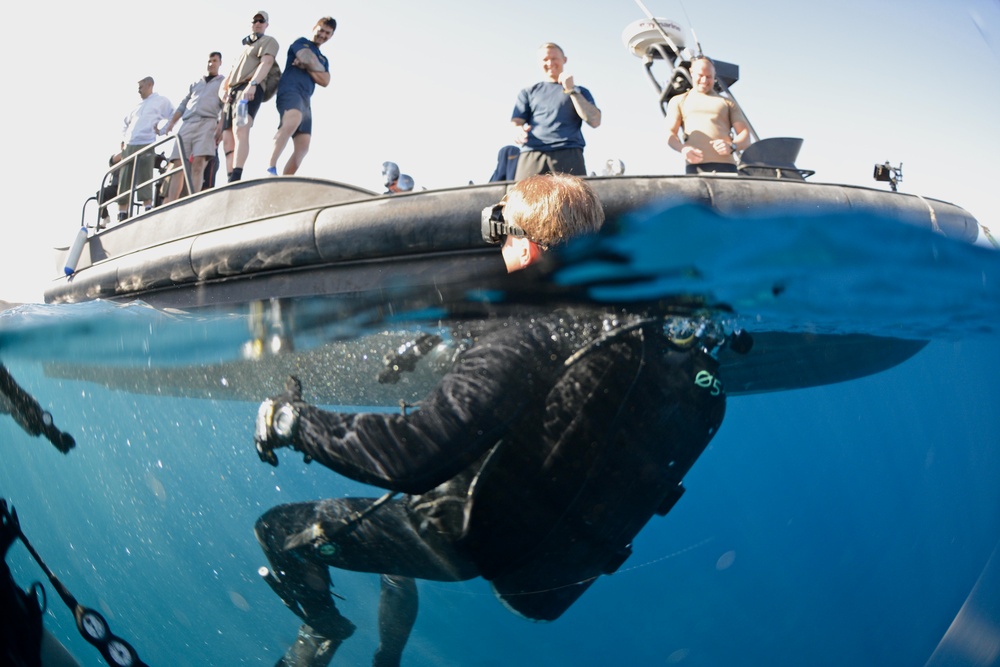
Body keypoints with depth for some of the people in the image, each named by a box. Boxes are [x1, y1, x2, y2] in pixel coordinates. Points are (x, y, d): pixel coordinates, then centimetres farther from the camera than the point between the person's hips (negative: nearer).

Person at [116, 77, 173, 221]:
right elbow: (126, 123, 33)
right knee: (124, 182, 3)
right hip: (128, 146, 7)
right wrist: (123, 138, 18)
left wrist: (162, 130, -11)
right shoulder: (138, 106, 25)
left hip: (146, 145, -7)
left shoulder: (161, 101, 8)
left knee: (144, 181, -14)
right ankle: (121, 217, 4)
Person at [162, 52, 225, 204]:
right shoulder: (195, 84, 31)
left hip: (207, 123, -4)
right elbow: (182, 105, 25)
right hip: (187, 124, 4)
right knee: (178, 164, -9)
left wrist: (221, 124, -15)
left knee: (198, 163, -21)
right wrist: (171, 123, 11)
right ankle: (169, 205, -15)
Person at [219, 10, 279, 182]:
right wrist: (222, 88, 5)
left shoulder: (269, 41, 12)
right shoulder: (245, 46, 34)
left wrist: (252, 84, -26)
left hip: (251, 89, -9)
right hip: (232, 91, 9)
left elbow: (266, 63, -8)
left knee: (240, 130, -31)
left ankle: (235, 180, -45)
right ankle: (231, 182, -14)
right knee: (227, 139, -5)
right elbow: (231, 72, 28)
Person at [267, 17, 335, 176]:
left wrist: (306, 65, 2)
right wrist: (318, 67, 12)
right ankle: (270, 168, -47)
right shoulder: (301, 42, 14)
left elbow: (324, 81, 11)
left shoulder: (323, 60, 31)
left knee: (302, 147, -3)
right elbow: (311, 62, -7)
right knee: (293, 120, -39)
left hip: (305, 100, 8)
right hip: (290, 90, -8)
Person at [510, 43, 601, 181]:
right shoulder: (528, 92, 28)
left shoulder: (579, 92, 25)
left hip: (569, 155, -1)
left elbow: (595, 121, 8)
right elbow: (516, 122, 15)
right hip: (532, 155, 1)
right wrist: (518, 131, -11)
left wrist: (571, 90, 4)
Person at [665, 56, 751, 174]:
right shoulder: (678, 101, 25)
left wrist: (732, 146, -9)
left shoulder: (728, 103, 26)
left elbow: (745, 136, 16)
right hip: (695, 165, 0)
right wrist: (683, 149, -14)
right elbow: (670, 134, 10)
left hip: (725, 164, 1)